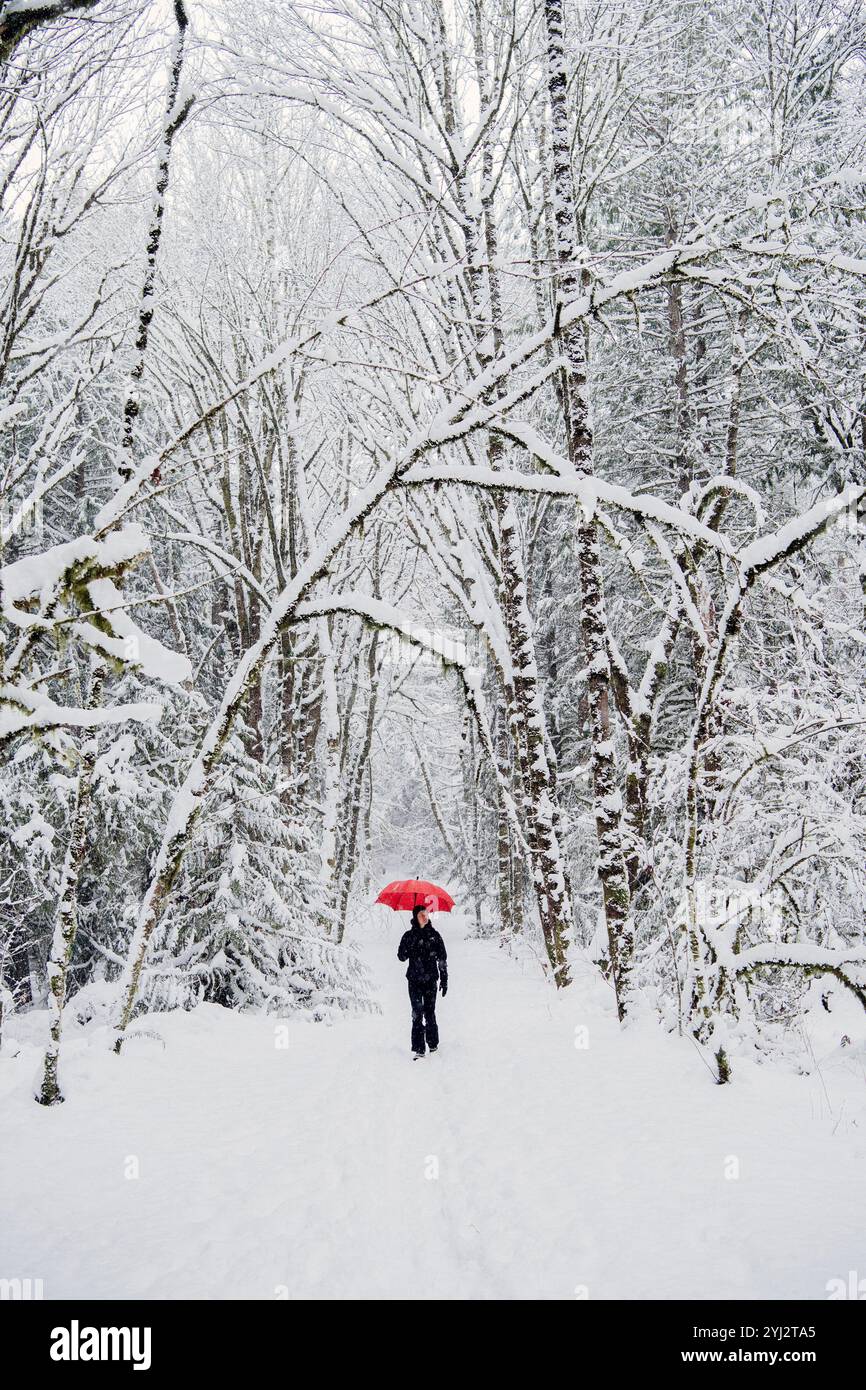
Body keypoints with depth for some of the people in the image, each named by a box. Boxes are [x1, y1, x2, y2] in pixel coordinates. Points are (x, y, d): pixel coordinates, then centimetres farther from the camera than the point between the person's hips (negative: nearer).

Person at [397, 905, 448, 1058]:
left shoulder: (434, 935, 5)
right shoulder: (409, 935, 5)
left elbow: (442, 959, 6)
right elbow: (401, 956, 3)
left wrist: (444, 979, 3)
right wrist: (410, 948, -15)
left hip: (430, 980, 0)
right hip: (414, 980, 0)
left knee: (430, 1012, 2)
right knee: (417, 1013, -6)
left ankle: (433, 1044, 16)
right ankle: (418, 1048, -5)